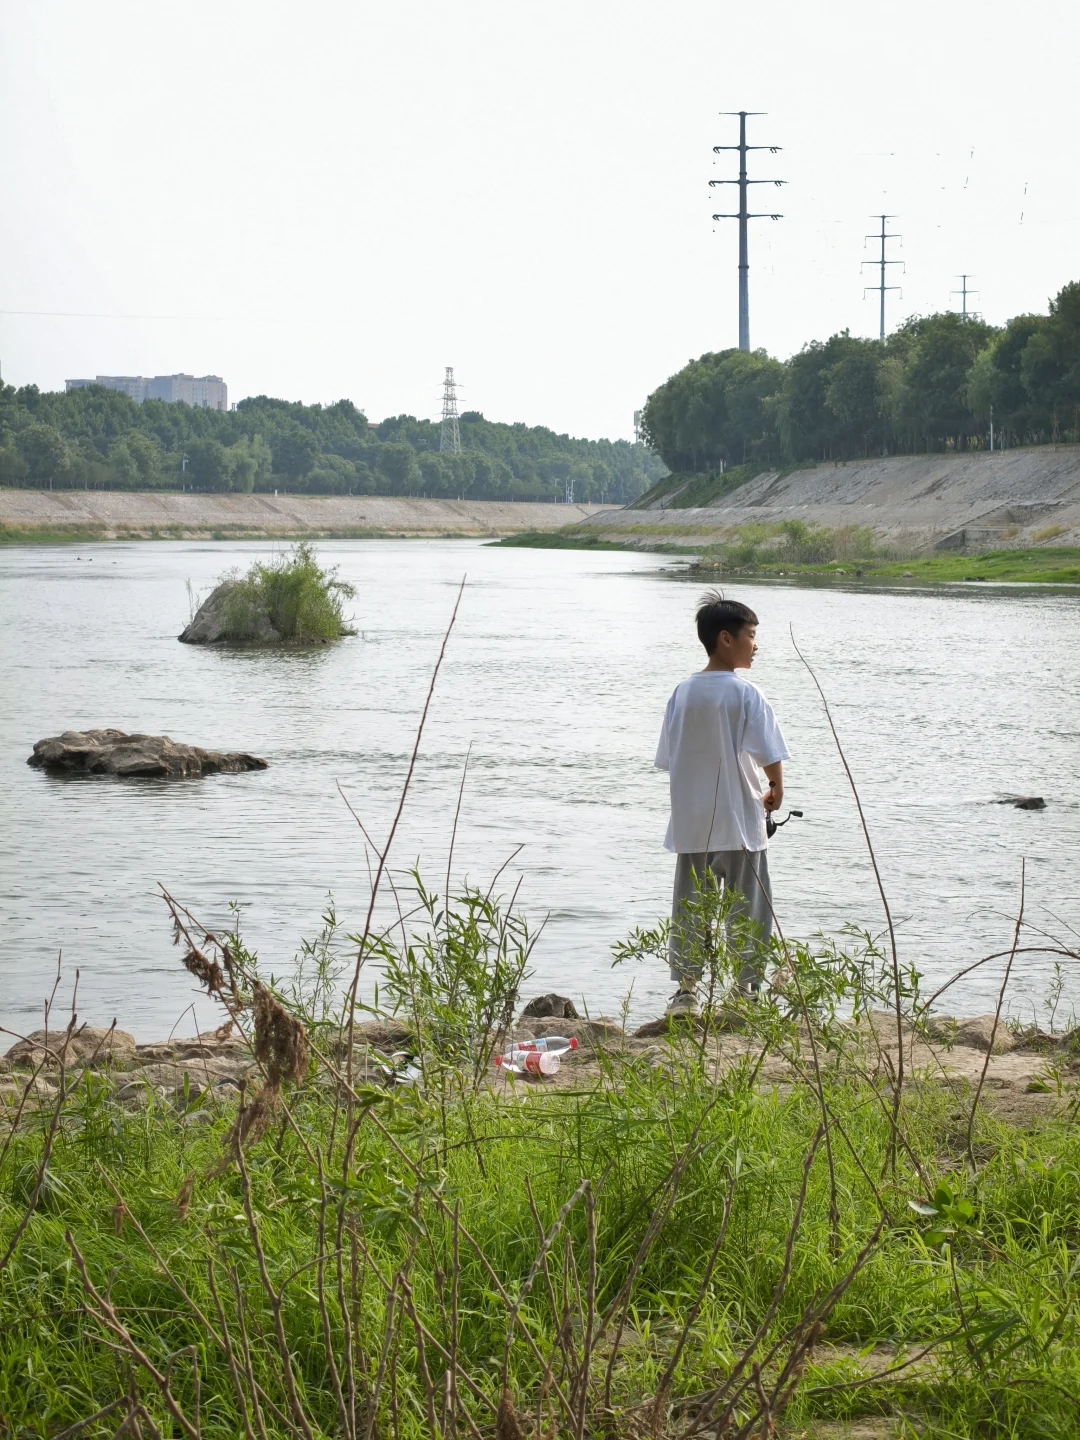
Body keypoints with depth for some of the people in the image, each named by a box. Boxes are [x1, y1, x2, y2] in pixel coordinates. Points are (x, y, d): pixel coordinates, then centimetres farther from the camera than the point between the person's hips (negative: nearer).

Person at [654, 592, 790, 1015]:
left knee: (688, 906, 11)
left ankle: (685, 990, 13)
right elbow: (769, 753, -15)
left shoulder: (683, 692, 3)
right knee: (747, 907, 6)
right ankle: (747, 988, 10)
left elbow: (668, 758, 7)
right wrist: (775, 790, 3)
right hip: (740, 821, -4)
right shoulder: (745, 693, -12)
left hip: (691, 825, 4)